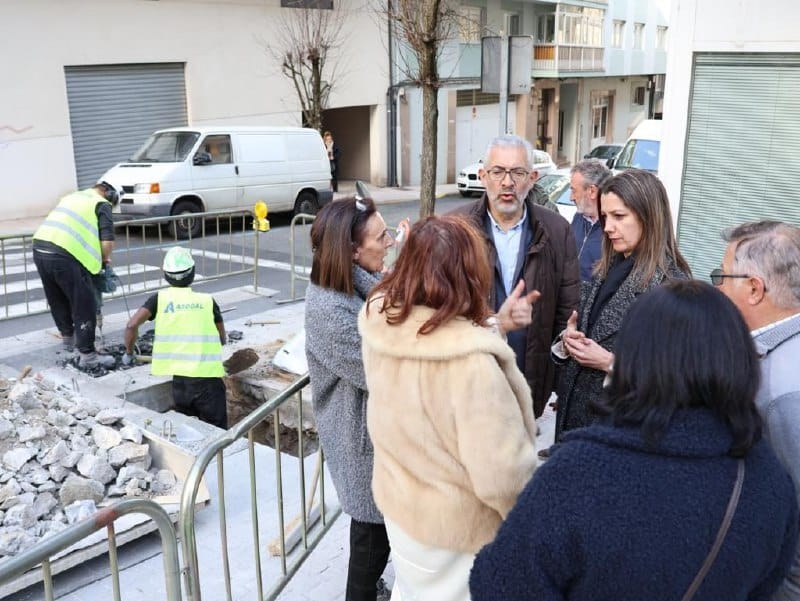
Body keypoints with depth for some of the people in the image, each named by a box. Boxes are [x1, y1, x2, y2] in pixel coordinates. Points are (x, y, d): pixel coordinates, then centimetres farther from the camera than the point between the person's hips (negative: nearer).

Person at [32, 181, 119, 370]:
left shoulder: (73, 196, 29)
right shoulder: (102, 204, 6)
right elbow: (107, 240, -5)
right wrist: (105, 259, 15)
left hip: (40, 248, 8)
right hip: (64, 255, -8)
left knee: (57, 299, 26)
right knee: (84, 306, 1)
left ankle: (68, 337, 44)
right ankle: (87, 355, 5)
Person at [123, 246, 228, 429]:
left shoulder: (160, 298, 4)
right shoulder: (207, 300, 6)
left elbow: (132, 325, -6)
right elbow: (222, 340, 15)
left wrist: (129, 353, 11)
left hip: (180, 378, 1)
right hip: (209, 378, -1)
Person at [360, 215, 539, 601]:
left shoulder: (380, 318, -15)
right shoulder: (471, 363, -35)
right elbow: (502, 474, -29)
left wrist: (492, 326, 4)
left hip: (396, 500, 6)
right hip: (455, 526, -5)